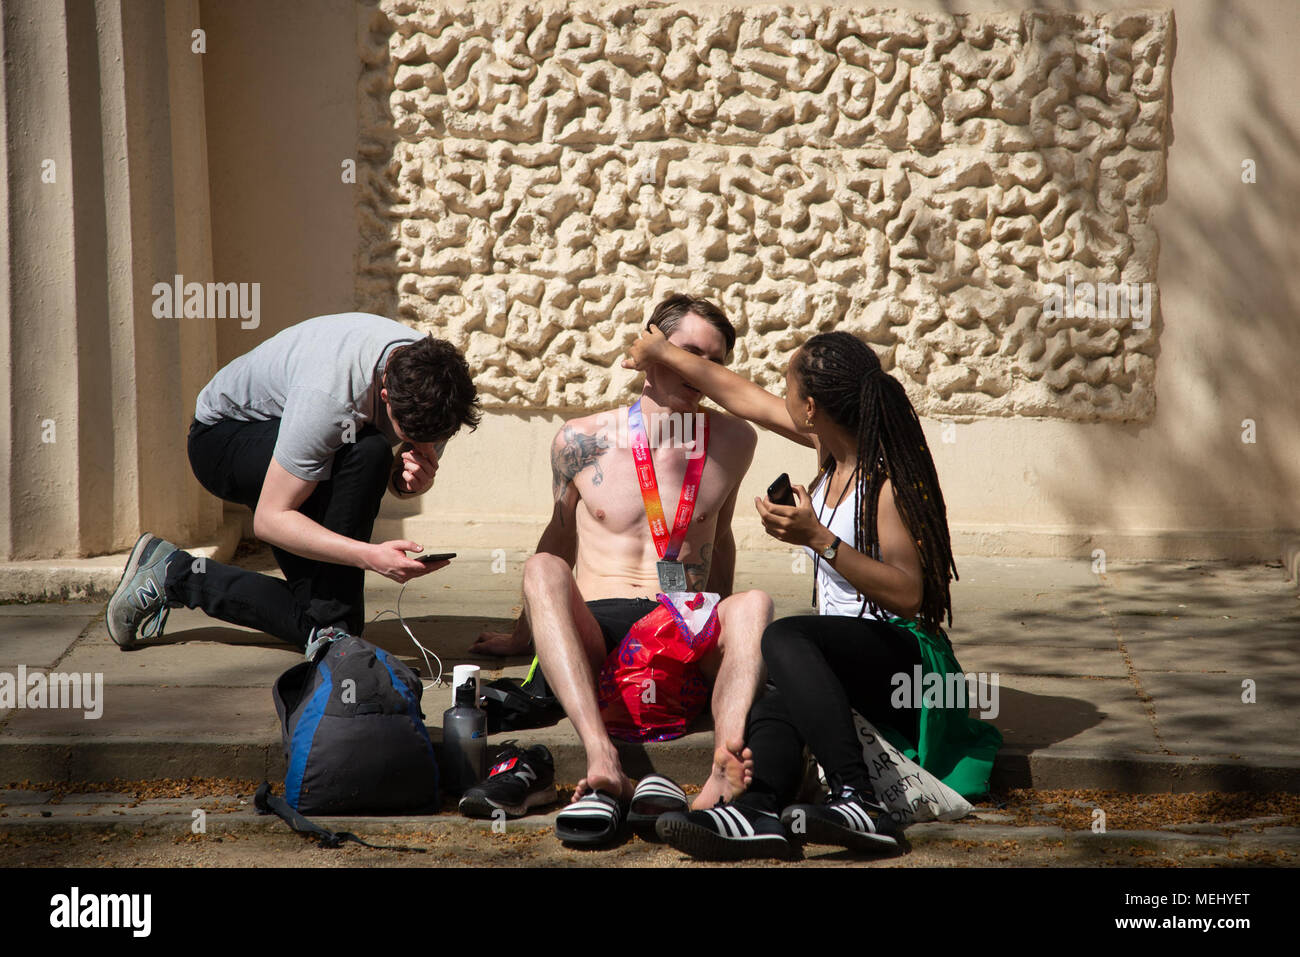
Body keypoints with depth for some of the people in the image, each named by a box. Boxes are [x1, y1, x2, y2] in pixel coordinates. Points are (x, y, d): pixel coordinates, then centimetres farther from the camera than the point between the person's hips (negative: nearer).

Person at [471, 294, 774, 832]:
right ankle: (602, 759, -54)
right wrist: (523, 636, 32)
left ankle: (726, 763, -59)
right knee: (542, 570, -33)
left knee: (753, 606, -31)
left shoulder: (734, 442, 11)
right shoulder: (581, 441, 6)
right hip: (592, 633, -1)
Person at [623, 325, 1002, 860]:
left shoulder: (889, 480, -13)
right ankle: (757, 810, -61)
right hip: (845, 652, 7)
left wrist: (820, 539, -26)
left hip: (905, 657, -7)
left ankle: (857, 801, -49)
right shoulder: (835, 446, 10)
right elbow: (746, 400, 25)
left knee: (784, 638, -35)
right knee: (774, 709, -29)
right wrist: (666, 355, 36)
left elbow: (907, 595, -19)